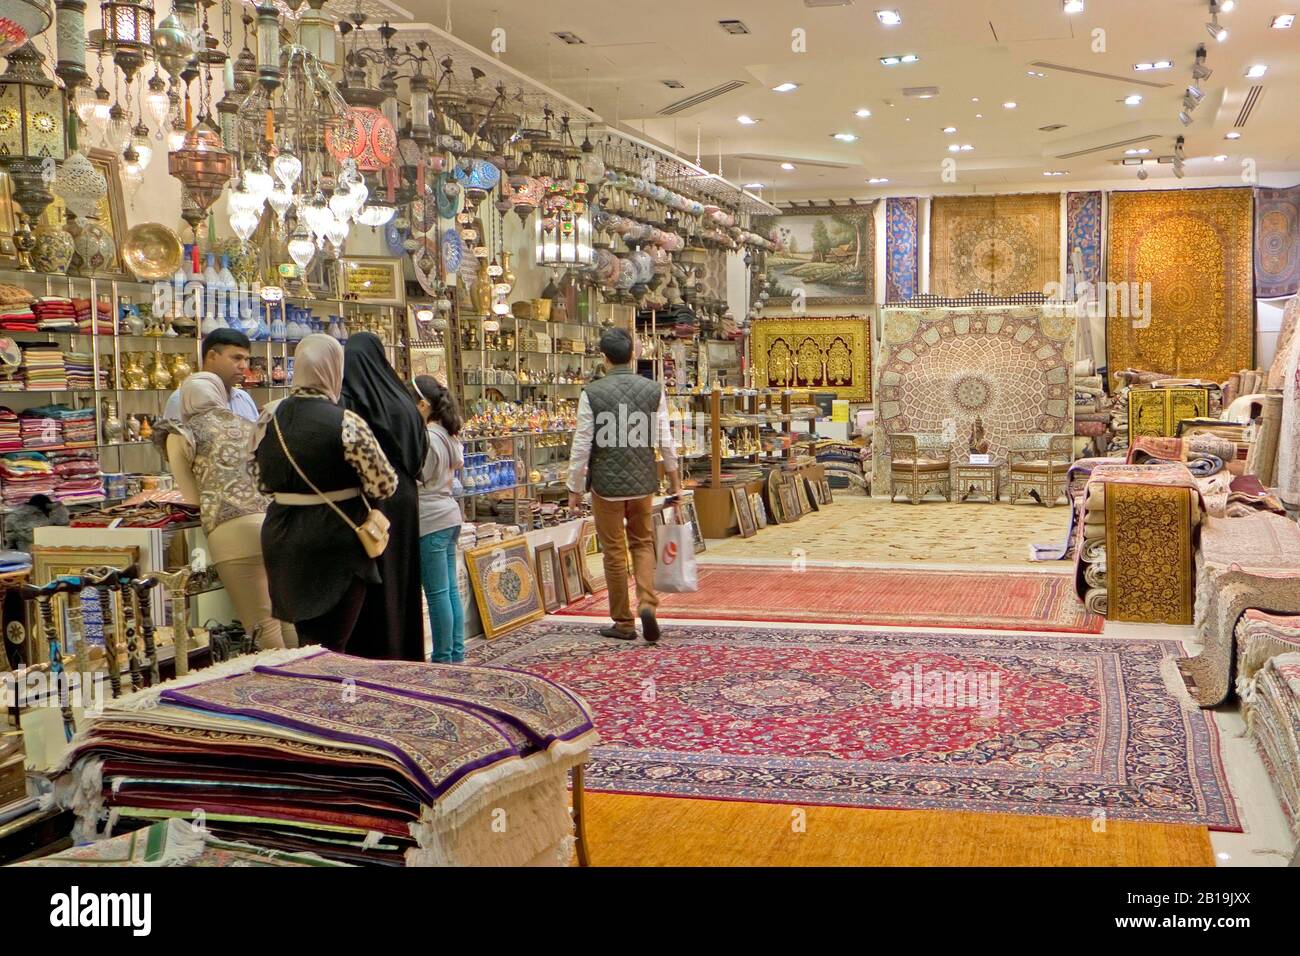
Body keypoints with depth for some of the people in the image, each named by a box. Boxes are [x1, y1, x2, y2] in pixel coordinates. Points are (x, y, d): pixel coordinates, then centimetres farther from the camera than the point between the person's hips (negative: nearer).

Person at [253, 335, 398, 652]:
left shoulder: (268, 417, 0)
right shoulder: (346, 424, -16)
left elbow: (262, 482, 10)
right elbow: (385, 484, -13)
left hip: (282, 539, 6)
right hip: (335, 541, -6)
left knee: (307, 640, 21)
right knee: (331, 647, 4)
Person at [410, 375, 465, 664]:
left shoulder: (426, 438, -16)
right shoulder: (448, 435, 12)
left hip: (430, 521, -9)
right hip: (449, 516, 10)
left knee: (437, 593, -2)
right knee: (450, 589, 12)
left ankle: (443, 659, 4)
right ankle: (457, 655, 17)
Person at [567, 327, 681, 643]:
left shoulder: (592, 393, -10)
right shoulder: (653, 390, -3)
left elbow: (582, 445, -8)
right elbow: (665, 441, 2)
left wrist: (575, 488, 1)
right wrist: (674, 477, 15)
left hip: (607, 482, -2)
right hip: (643, 481, 3)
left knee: (614, 551, 8)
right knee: (642, 543, 18)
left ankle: (623, 622, 17)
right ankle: (647, 603, -2)